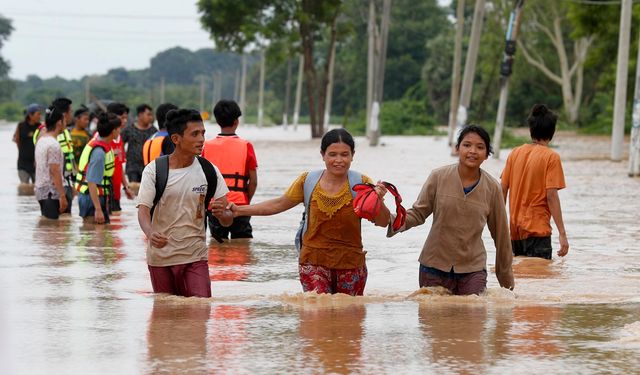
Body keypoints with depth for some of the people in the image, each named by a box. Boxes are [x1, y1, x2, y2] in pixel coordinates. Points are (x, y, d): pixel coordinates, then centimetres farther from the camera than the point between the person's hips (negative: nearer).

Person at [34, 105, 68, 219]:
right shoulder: (53, 144, -16)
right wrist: (62, 196, -18)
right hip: (51, 192, -10)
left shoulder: (41, 141, 12)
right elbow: (55, 172, -19)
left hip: (40, 189, 10)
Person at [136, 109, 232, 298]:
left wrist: (222, 213, -27)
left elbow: (228, 220, -2)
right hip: (160, 257, -1)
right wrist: (150, 234, -35)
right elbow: (143, 210, -12)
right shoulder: (154, 170, -7)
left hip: (196, 256, 1)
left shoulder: (209, 171, -1)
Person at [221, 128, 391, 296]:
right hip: (314, 262, 0)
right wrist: (238, 211, 9)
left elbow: (383, 222, -5)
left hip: (350, 264, 0)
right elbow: (278, 205, 12)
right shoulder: (308, 181, 0)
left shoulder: (361, 183, -5)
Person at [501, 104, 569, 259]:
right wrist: (562, 234, -13)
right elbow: (551, 196, -14)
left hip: (515, 229, 6)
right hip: (537, 229, -6)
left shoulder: (515, 153, 6)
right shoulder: (551, 157, -8)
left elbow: (503, 189, 8)